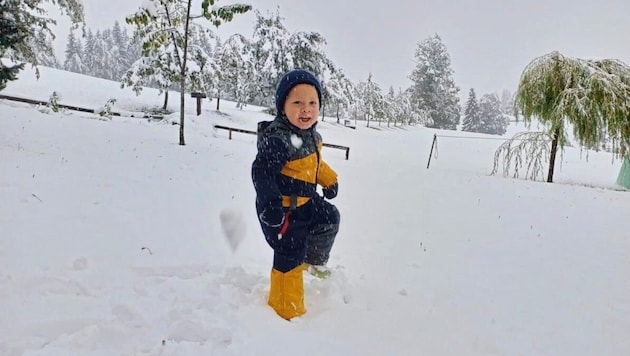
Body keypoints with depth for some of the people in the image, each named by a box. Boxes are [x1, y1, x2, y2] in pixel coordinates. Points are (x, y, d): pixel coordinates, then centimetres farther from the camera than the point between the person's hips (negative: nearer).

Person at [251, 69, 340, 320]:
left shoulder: (311, 135, 4)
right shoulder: (278, 139, -28)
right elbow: (262, 171, -32)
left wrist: (329, 179, 18)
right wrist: (270, 203, -37)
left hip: (304, 202, 10)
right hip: (281, 209, -10)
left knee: (329, 219, 27)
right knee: (290, 256, -1)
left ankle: (313, 263, 47)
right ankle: (288, 309, 17)